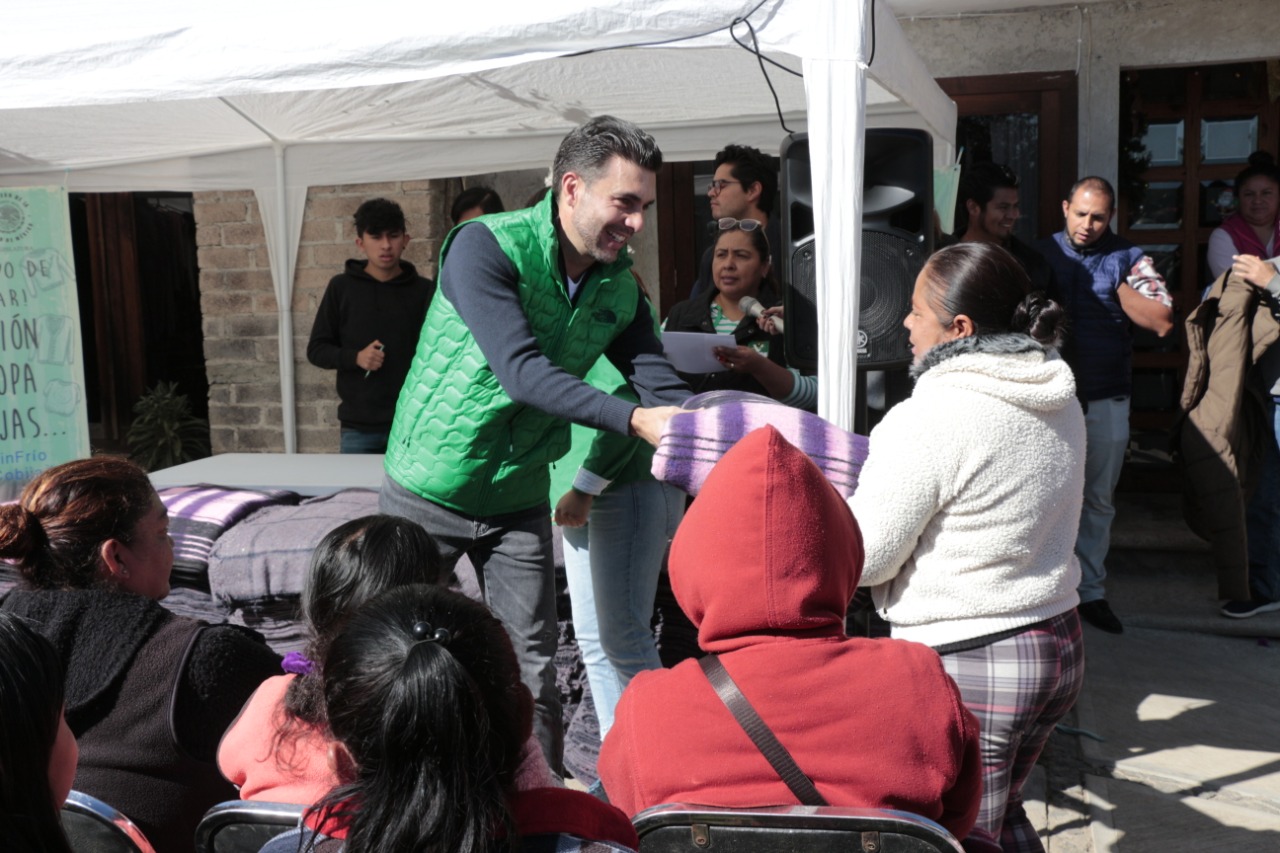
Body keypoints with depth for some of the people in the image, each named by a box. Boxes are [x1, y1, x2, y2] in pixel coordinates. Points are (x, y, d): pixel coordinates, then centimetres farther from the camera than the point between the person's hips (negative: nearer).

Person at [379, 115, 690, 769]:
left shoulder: (620, 289, -1)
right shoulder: (486, 246, -19)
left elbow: (660, 386, -5)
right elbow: (522, 372, -30)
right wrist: (632, 419, -37)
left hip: (519, 498, 4)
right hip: (432, 489, -4)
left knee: (533, 669, 7)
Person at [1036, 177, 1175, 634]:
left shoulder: (1128, 258, 3)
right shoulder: (1040, 254, 4)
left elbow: (1162, 321, -5)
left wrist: (1116, 286, -11)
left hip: (1105, 401, 1)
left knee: (1098, 499, 10)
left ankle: (1090, 590, 21)